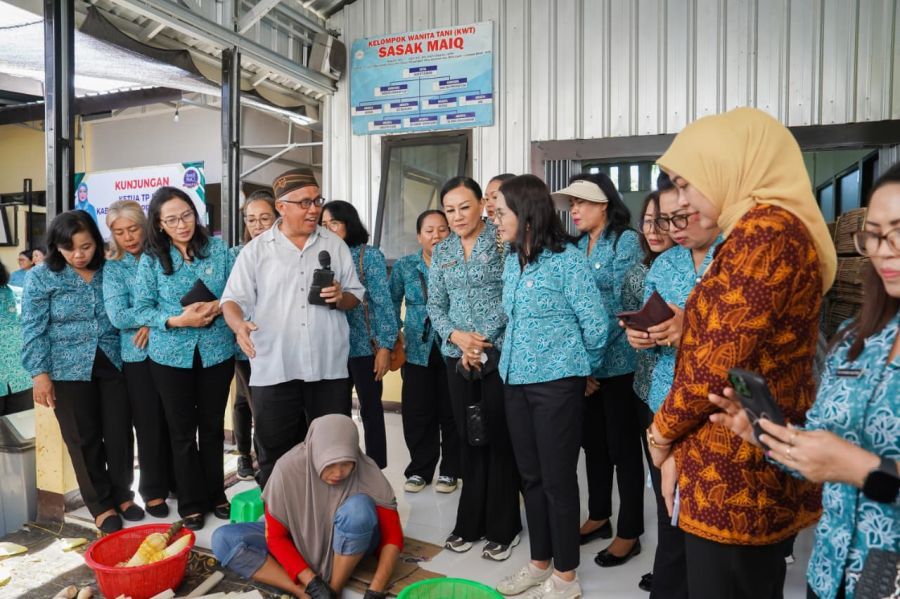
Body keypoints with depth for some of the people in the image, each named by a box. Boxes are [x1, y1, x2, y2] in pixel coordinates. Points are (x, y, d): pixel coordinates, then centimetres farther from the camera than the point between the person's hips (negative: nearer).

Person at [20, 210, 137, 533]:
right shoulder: (42, 276, -4)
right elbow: (33, 330, -6)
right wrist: (39, 373, -11)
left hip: (114, 364, 2)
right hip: (69, 370, -2)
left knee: (120, 433, 6)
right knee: (85, 439, 7)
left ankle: (122, 494, 26)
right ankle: (101, 504, 23)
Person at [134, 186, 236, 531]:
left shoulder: (217, 248, -3)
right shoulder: (151, 259, -4)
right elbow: (141, 309, -4)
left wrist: (218, 306, -19)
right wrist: (178, 320, -20)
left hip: (217, 352, 1)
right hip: (171, 356, -1)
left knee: (213, 426, 14)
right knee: (182, 431, 11)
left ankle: (215, 494, 31)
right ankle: (191, 503, 26)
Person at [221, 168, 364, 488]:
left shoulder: (335, 245, 7)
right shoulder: (256, 250, 2)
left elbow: (356, 296, 12)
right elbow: (232, 299, -3)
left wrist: (341, 297, -11)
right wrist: (240, 325, -24)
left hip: (329, 368, 2)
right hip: (273, 371, -1)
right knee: (275, 458, 11)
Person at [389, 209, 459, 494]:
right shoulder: (404, 266, 4)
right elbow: (393, 303, 11)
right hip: (417, 350, 2)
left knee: (450, 412, 6)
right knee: (417, 413, 4)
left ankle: (449, 470, 23)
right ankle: (420, 469, 23)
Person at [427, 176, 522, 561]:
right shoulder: (441, 252, 11)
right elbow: (435, 306, 9)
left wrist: (483, 342, -11)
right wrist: (457, 336, -9)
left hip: (499, 354, -4)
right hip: (458, 358, 4)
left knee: (499, 440, 3)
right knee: (469, 440, 12)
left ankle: (502, 528, 19)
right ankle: (471, 524, 26)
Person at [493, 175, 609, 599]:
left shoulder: (567, 258, -13)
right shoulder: (512, 261, 9)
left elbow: (596, 323, -10)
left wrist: (581, 367, 2)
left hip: (556, 382, -7)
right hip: (516, 380, 7)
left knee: (558, 478, 5)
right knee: (531, 476, 15)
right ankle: (540, 563, 33)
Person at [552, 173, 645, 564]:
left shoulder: (626, 241, -8)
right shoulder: (577, 246, 11)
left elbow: (624, 304, -14)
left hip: (615, 361, -6)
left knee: (623, 447, 5)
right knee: (593, 443, 16)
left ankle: (629, 532, 19)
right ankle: (598, 516, 32)